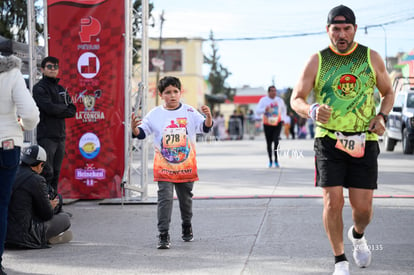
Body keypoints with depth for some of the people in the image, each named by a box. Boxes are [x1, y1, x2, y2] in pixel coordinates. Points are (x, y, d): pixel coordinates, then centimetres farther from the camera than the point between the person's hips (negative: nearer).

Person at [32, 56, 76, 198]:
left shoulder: (61, 89, 19)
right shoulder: (39, 88, -2)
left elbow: (72, 110, 8)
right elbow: (49, 107, -17)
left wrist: (58, 111, -8)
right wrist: (65, 108, -1)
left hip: (61, 135, 7)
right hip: (46, 136, -7)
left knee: (56, 172, 10)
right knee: (47, 172, -13)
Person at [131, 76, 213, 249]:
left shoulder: (190, 112, -1)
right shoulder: (154, 114, -1)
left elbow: (205, 128, -4)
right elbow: (142, 133, -1)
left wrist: (208, 117, -25)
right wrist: (134, 128, -23)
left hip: (186, 167, 1)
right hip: (163, 168, -1)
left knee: (186, 198, 16)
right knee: (165, 199, -11)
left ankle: (187, 227, 38)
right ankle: (163, 235, -9)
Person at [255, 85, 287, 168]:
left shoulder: (279, 100, 5)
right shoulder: (263, 100, -4)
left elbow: (283, 109, 24)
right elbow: (257, 111, -11)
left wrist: (283, 119, 13)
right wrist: (264, 110, -29)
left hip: (277, 124, 0)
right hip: (267, 124, 0)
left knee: (276, 141, -17)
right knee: (269, 143, 5)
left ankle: (276, 160, -12)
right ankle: (270, 161, 20)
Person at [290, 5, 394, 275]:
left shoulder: (372, 58, 4)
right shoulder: (318, 61, 0)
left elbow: (388, 92, 16)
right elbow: (296, 99, -1)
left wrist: (382, 116, -5)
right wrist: (311, 110, -24)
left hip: (364, 142, 1)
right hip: (329, 140, -1)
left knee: (363, 207, 1)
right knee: (333, 202, -9)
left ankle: (358, 235, 37)